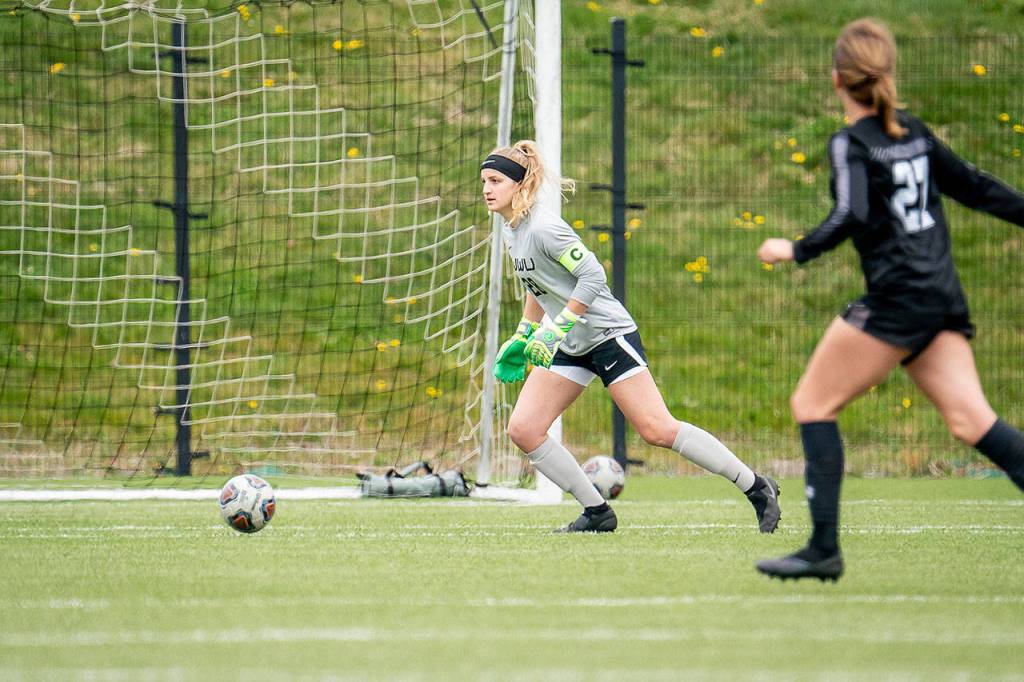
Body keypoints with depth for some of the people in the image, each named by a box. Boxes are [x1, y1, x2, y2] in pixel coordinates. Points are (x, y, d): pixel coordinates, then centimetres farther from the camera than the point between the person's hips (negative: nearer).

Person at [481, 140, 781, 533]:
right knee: (523, 430, -4)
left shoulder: (543, 228, -19)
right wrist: (523, 336, 22)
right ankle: (597, 512, 5)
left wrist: (556, 329, -24)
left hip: (608, 334, -9)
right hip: (570, 348, 9)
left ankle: (758, 489, -2)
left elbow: (592, 276, -23)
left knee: (658, 430, -13)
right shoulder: (510, 233, 8)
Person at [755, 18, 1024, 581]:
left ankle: (824, 549, -4)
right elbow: (976, 188, 20)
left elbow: (852, 218, -22)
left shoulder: (851, 144, -8)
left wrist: (797, 251, -11)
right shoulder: (914, 133, 14)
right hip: (943, 299, 8)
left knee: (813, 404, 2)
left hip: (897, 298, -8)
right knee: (970, 419, 0)